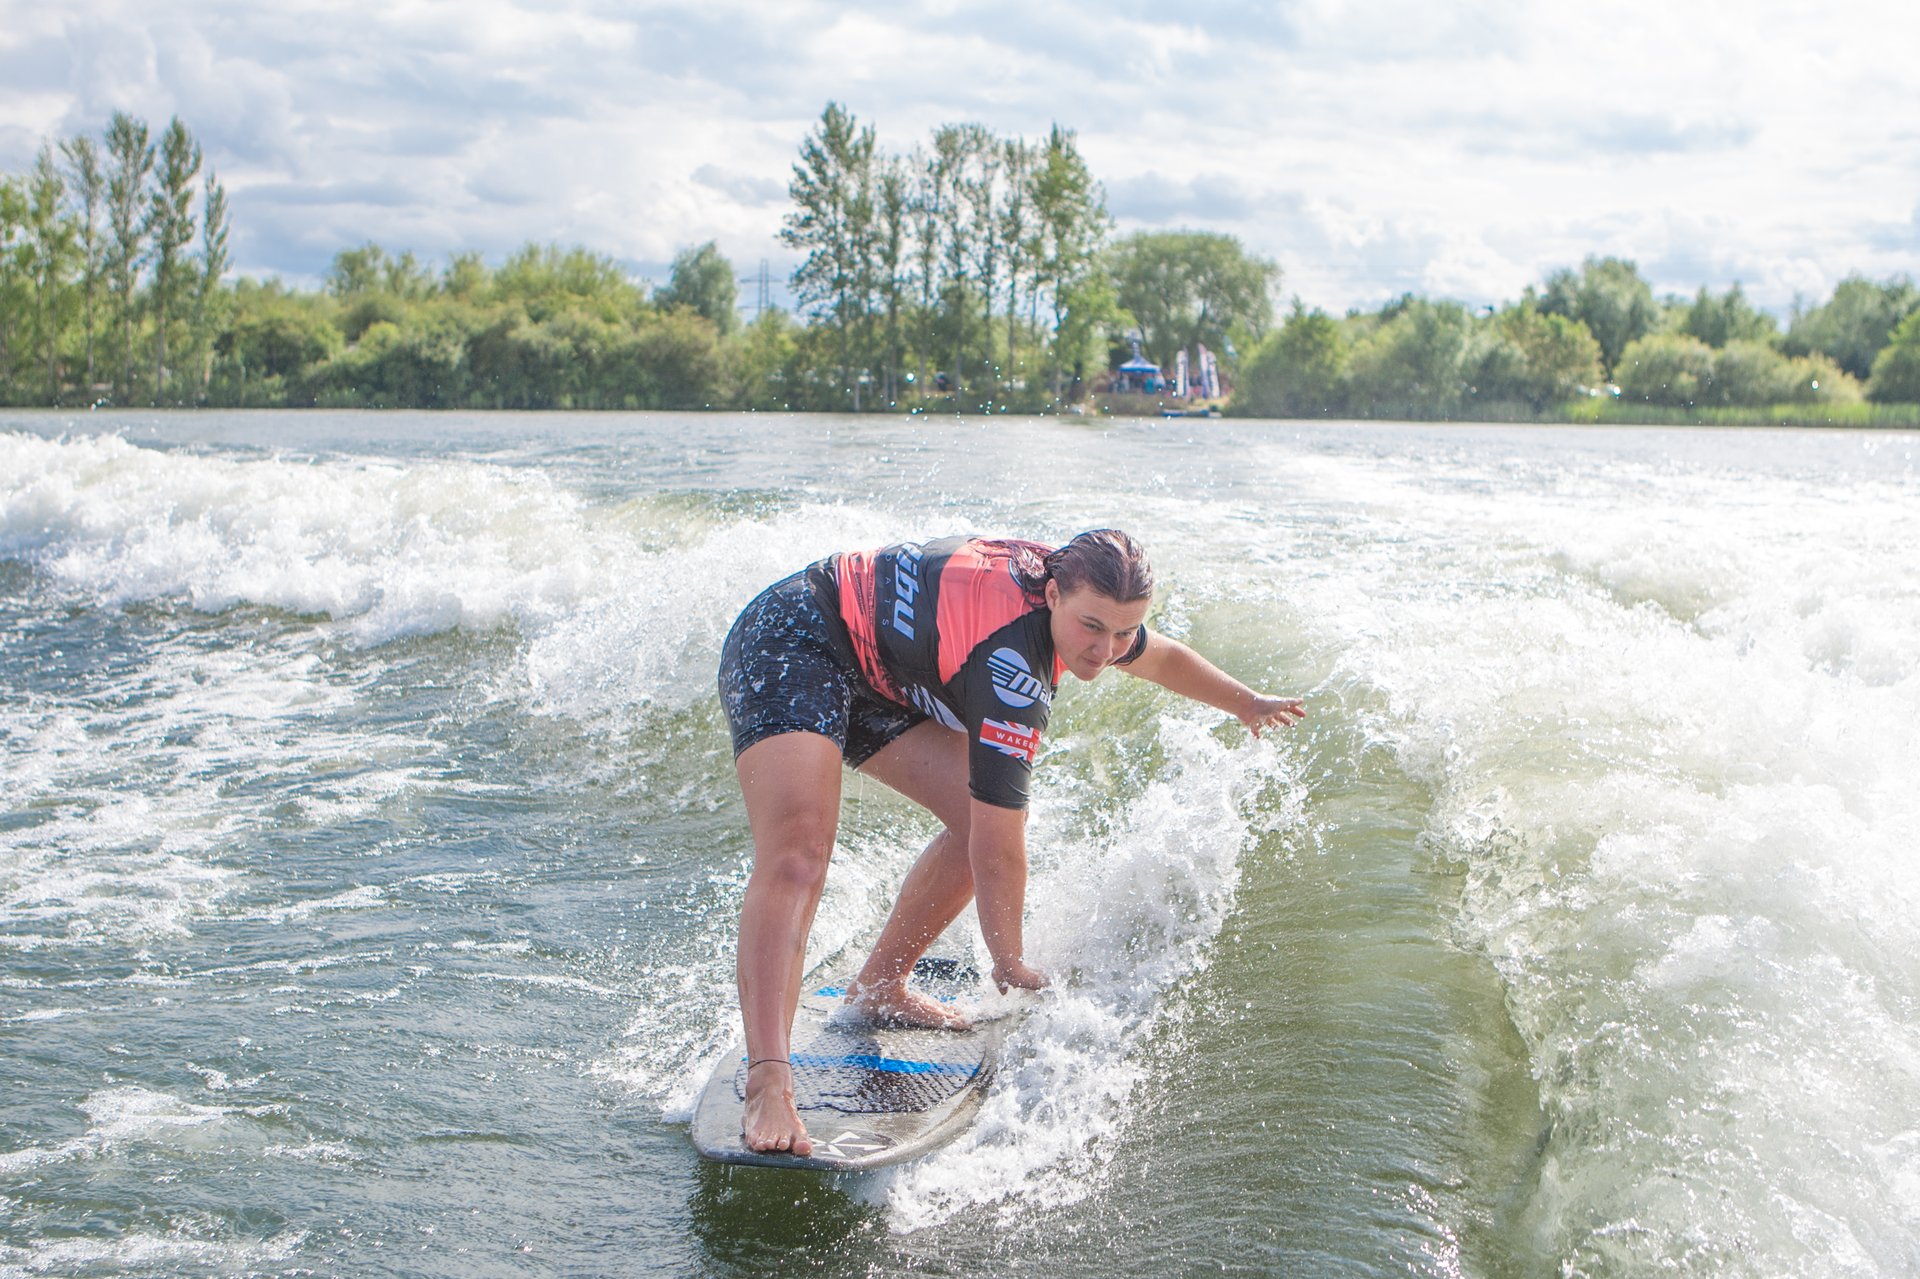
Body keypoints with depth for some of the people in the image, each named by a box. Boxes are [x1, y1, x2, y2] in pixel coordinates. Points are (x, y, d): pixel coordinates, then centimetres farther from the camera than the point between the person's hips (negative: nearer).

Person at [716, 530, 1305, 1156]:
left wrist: (1248, 702, 34)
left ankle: (878, 988, 17)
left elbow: (1161, 658, 19)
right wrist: (1011, 963, -13)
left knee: (980, 817, 4)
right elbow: (999, 846, -25)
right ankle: (768, 1085, -37)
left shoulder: (1079, 588, -6)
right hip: (787, 650, -10)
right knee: (797, 861, -28)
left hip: (877, 673, 10)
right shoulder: (1012, 663, -32)